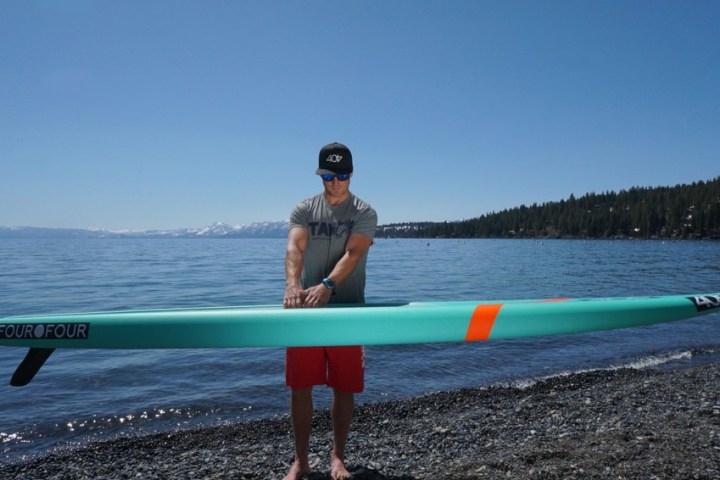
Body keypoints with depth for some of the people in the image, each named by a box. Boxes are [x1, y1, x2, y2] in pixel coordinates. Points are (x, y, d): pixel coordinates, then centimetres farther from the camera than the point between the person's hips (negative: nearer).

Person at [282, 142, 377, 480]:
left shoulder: (364, 213, -2)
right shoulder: (304, 210, 4)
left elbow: (352, 254, -17)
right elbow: (294, 248, -13)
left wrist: (326, 285, -35)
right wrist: (293, 284, -34)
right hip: (306, 309, 2)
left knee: (344, 388, 7)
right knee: (300, 387, 4)